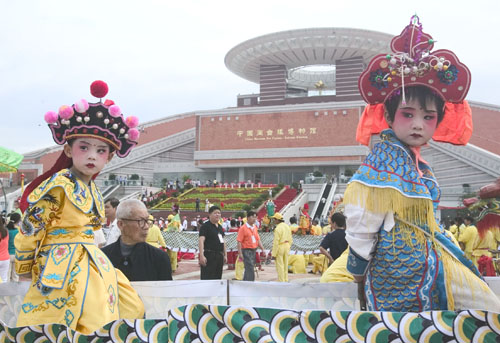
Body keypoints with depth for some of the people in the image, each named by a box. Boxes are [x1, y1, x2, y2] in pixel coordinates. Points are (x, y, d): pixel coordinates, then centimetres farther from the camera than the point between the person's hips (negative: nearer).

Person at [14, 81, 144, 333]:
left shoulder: (92, 191, 10)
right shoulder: (58, 185, -14)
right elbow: (29, 229, -11)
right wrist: (24, 268, 0)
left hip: (94, 266, 9)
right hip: (64, 268, -9)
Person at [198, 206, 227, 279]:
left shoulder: (220, 227, 16)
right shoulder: (205, 226, -9)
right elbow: (201, 240, -18)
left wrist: (225, 254, 21)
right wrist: (201, 255, -27)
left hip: (219, 256, 8)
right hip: (209, 256, -8)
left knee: (218, 278, 12)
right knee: (207, 279, -10)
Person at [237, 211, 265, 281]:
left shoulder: (255, 227, 13)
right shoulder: (243, 228, -10)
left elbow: (258, 239, 17)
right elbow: (239, 241, -13)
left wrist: (262, 249, 9)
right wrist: (240, 253, -18)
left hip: (254, 250, 7)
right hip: (246, 251, -7)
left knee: (248, 269, 13)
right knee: (250, 268, -11)